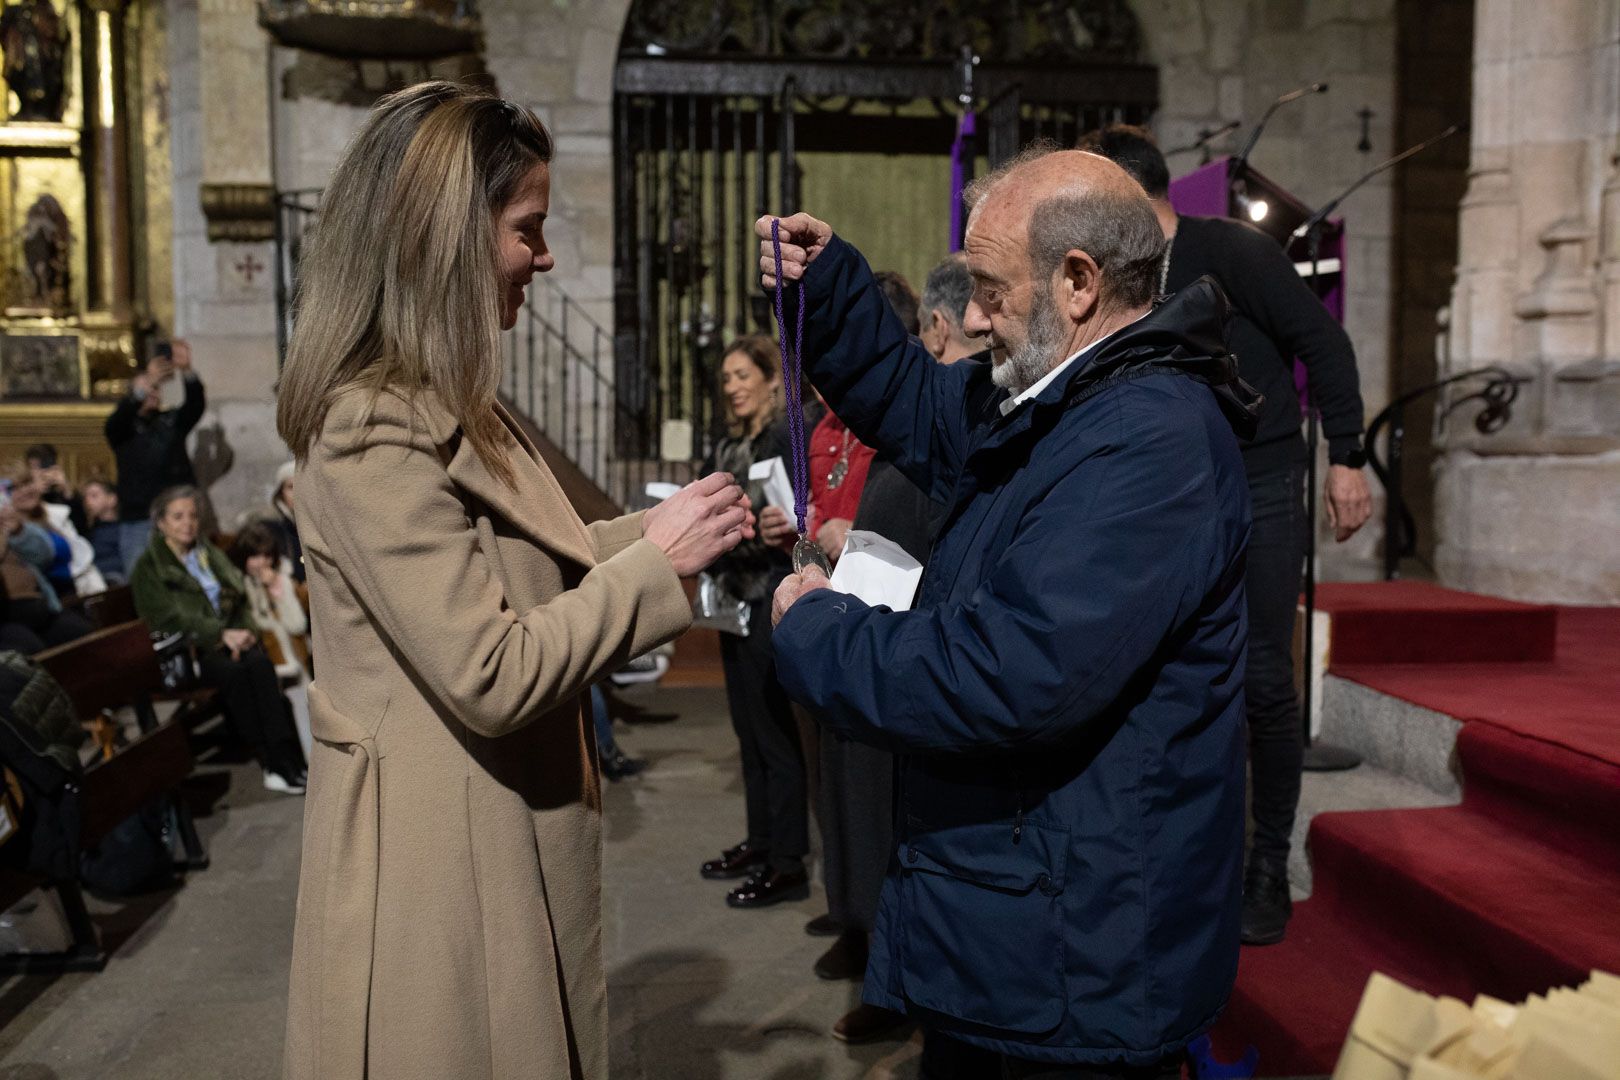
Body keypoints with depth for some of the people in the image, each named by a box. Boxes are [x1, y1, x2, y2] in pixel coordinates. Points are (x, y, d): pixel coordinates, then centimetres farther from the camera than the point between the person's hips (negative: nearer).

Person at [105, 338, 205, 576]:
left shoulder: (173, 421, 14)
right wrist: (144, 385, -33)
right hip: (138, 520, -2)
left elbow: (197, 404, -3)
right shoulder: (123, 427, 9)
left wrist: (187, 370, -24)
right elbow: (118, 418, -14)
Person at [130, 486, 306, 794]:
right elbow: (170, 619, -9)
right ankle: (271, 762, -32)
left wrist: (245, 630, -6)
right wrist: (221, 635, -20)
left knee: (261, 662, -30)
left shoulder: (210, 554, 22)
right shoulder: (148, 567, 4)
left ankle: (286, 755, -37)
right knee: (233, 671, -34)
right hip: (184, 653, -4)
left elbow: (239, 599, 16)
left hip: (229, 638, 4)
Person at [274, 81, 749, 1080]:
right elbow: (491, 676, -25)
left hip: (506, 840, 10)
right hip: (443, 859, -10)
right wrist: (657, 561, -18)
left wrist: (660, 529, 4)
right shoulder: (377, 432, -23)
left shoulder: (450, 407, 10)